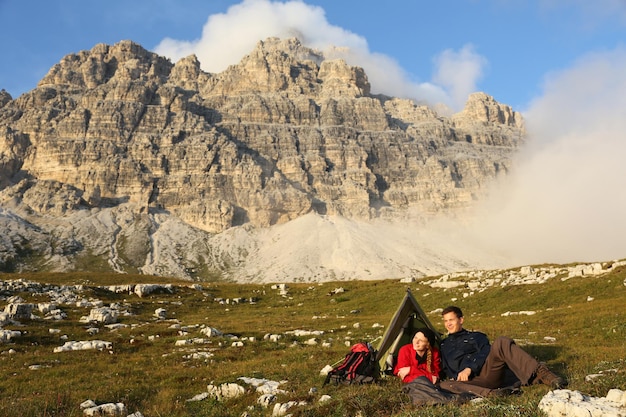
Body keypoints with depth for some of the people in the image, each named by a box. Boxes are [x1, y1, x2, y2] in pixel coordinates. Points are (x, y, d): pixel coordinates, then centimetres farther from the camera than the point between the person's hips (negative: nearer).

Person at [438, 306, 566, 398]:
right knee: (445, 385, -33)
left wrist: (470, 368, -12)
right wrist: (456, 376, -5)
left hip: (488, 370, 0)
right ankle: (490, 393, -48)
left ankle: (541, 374, -37)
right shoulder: (443, 346, 29)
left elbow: (485, 352, 5)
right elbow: (445, 369, 19)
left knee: (501, 342, -27)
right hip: (471, 379, 0)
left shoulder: (475, 336, 25)